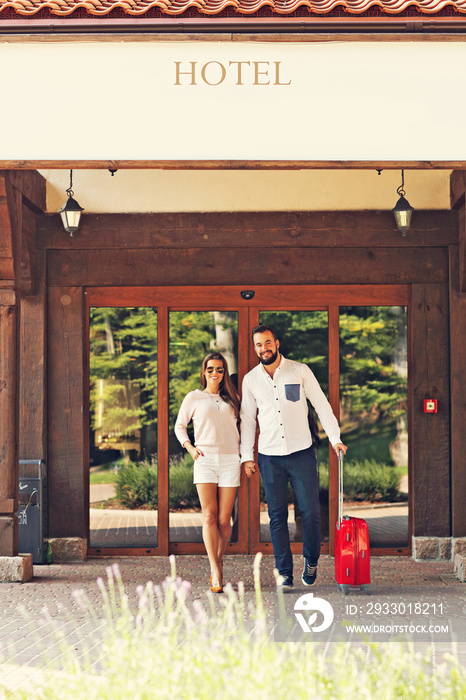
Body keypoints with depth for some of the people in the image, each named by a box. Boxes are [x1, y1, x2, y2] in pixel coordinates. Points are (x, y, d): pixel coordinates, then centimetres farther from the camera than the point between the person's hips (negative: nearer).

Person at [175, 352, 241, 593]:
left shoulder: (230, 399, 18)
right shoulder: (194, 398, 11)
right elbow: (179, 426, 14)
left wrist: (245, 457, 14)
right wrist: (190, 448, -1)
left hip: (230, 460, 2)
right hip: (205, 459, -2)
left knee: (224, 519, -2)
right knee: (209, 516, -12)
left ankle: (219, 562, 16)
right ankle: (215, 572, -14)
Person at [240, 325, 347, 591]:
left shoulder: (300, 371, 1)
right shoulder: (251, 379, 7)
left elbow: (322, 405, 3)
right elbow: (247, 419, 12)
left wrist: (335, 438, -5)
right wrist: (247, 456, 6)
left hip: (302, 452, -2)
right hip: (270, 456, 2)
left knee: (311, 512, -3)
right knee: (277, 516, 2)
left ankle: (311, 561, 19)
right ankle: (285, 573, 7)